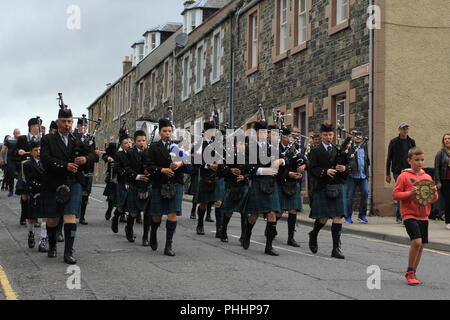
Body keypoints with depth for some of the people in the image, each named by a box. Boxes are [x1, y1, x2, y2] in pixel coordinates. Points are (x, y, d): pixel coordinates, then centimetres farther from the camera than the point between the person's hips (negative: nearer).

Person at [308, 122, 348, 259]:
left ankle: (336, 248, -2)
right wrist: (326, 171, -23)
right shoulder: (315, 152, 4)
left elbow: (347, 167, 17)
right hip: (322, 187, -3)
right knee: (323, 218, -2)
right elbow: (313, 169, -6)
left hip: (338, 187, 3)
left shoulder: (339, 150, 15)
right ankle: (313, 235, 30)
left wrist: (344, 169, -6)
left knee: (338, 217, -5)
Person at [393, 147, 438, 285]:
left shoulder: (427, 177, 11)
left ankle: (413, 273, 22)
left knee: (421, 244, 7)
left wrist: (434, 193, -6)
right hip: (409, 214, -6)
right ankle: (410, 272, -3)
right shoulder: (404, 176, -4)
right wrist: (410, 193, -20)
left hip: (423, 216, 6)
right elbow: (395, 195, -7)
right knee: (416, 241, -19)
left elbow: (434, 199, 16)